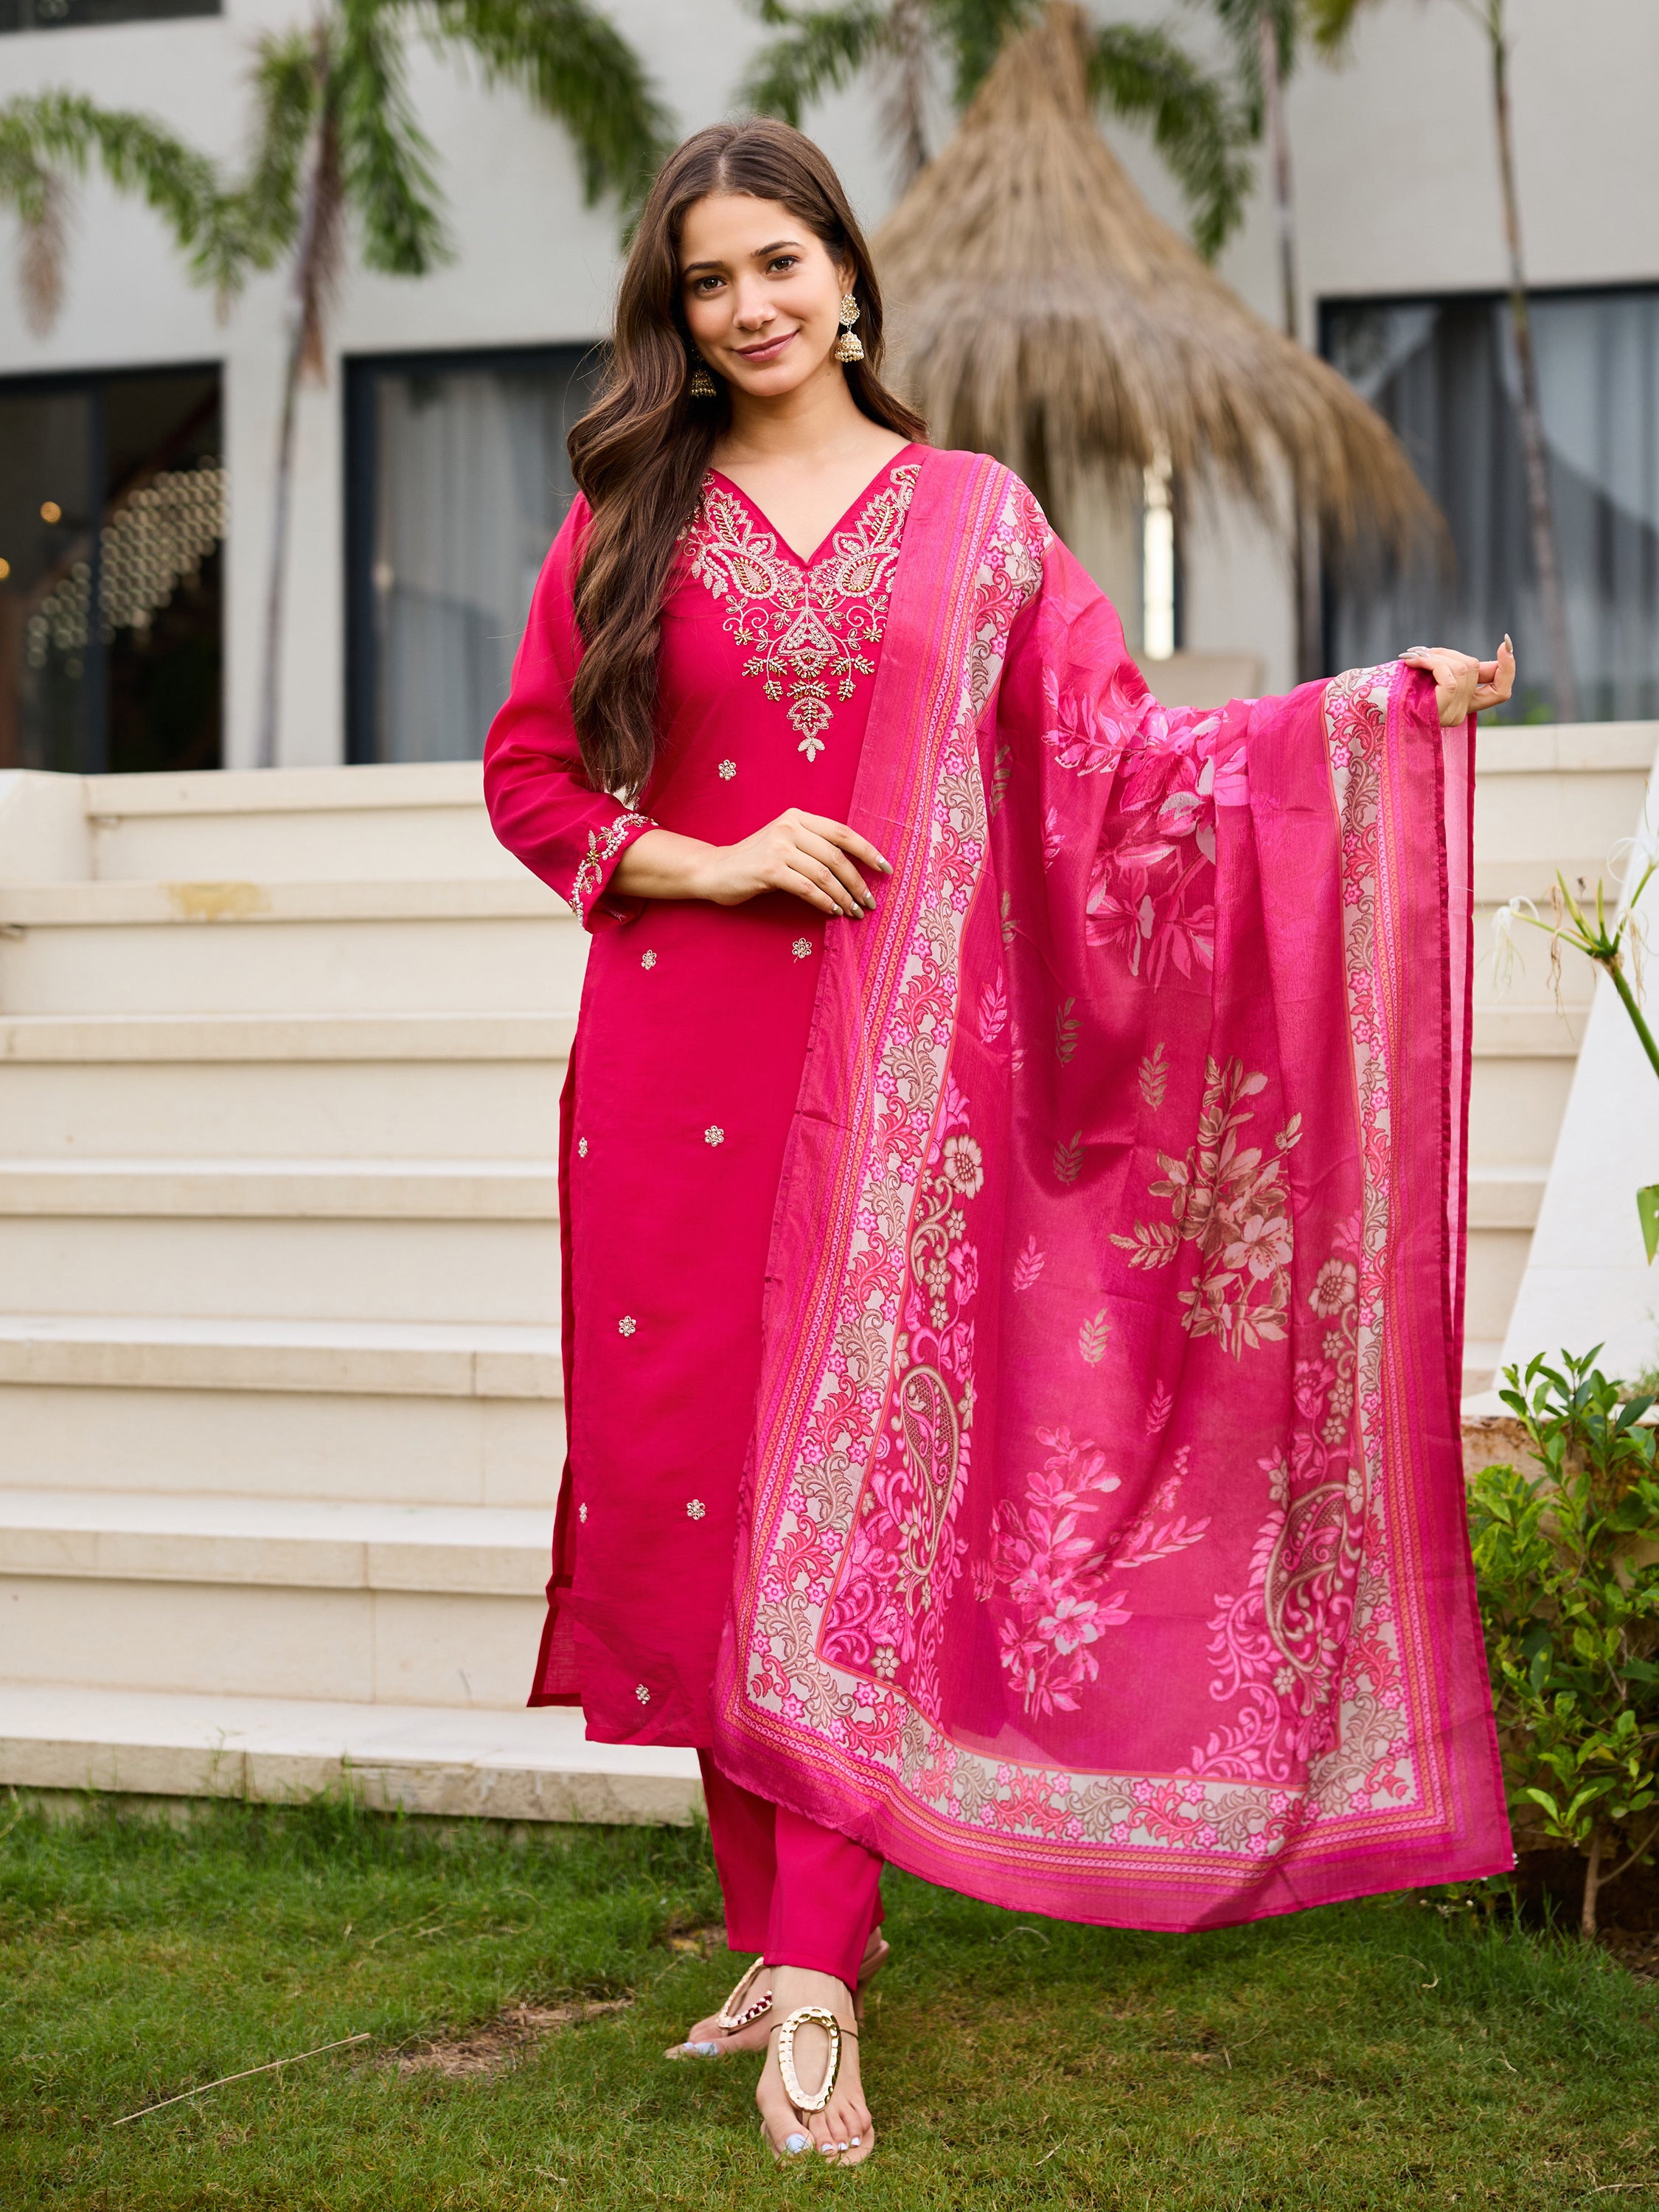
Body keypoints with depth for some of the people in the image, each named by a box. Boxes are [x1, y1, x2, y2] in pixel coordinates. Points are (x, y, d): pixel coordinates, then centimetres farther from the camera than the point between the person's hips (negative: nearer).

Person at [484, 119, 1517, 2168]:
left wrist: (1379, 706, -1)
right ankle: (786, 1925, 15)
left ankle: (815, 1989, -10)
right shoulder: (628, 518, 10)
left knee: (856, 1488, -8)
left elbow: (1115, 764, 7)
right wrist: (711, 864, -6)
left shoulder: (975, 516, 10)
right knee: (701, 1487, 2)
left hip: (896, 1060, -1)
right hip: (679, 1061, 2)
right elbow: (530, 776, 10)